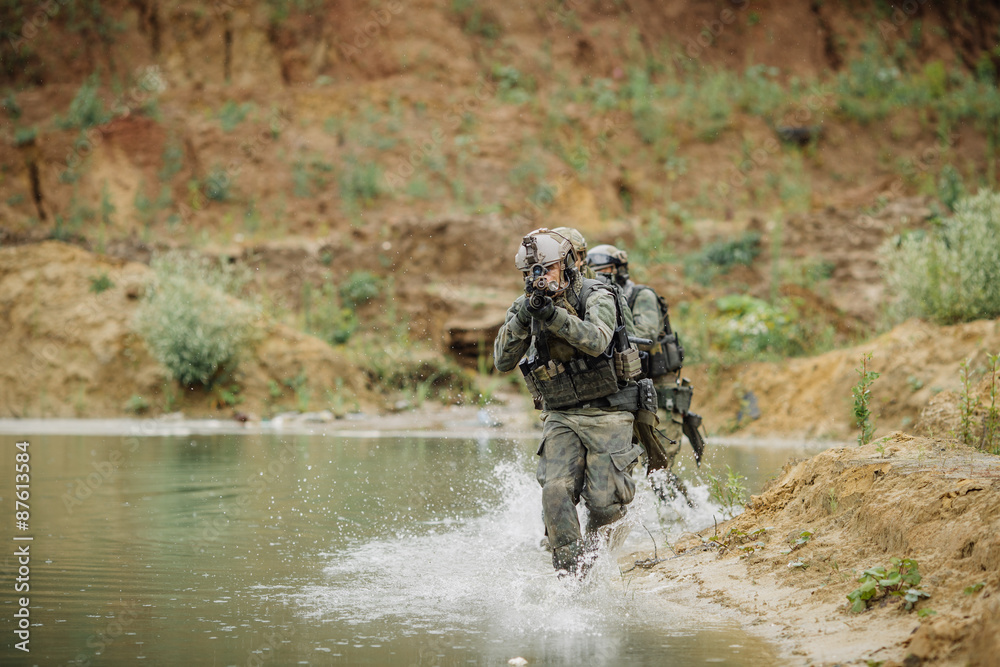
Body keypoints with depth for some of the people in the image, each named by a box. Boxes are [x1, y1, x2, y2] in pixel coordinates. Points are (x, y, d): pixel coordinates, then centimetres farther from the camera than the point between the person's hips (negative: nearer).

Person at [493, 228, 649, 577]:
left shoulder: (597, 298, -10)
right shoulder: (523, 308, 3)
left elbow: (596, 341, -30)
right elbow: (503, 361, -8)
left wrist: (552, 313, -39)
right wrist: (524, 316, -23)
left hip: (606, 413, -3)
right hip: (561, 417, 3)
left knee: (605, 502, -9)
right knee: (556, 492, -17)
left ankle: (594, 547, 24)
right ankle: (568, 575, -9)